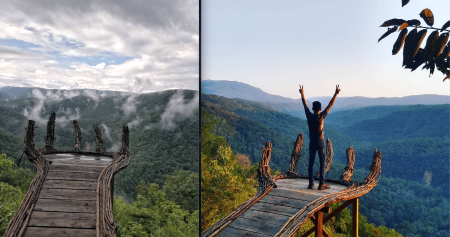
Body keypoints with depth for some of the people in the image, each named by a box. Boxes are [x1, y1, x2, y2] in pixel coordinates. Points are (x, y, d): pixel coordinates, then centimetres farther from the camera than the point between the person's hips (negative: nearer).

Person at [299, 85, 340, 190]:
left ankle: (311, 183, 9)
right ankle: (321, 184, 3)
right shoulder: (321, 116, -13)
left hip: (312, 142, 3)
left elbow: (305, 104, 8)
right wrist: (336, 93, -9)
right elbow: (330, 105, -12)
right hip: (320, 142, -3)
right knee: (322, 163, 4)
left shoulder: (309, 116, -4)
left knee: (311, 162, 7)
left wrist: (302, 93, 19)